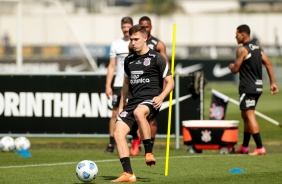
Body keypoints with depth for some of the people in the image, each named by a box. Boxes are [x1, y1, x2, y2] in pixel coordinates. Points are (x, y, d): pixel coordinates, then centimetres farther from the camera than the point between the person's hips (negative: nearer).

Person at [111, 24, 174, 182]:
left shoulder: (157, 58, 0)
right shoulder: (129, 60, 17)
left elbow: (170, 82, 0)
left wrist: (161, 96, -17)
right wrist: (121, 106, 26)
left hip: (151, 100, -6)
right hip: (133, 102, 6)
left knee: (138, 112, -41)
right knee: (118, 132, -13)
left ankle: (149, 153, -28)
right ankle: (128, 174, -12)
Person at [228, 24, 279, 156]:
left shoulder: (242, 50, -13)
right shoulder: (258, 48, 12)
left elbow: (235, 70, -11)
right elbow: (268, 64, 10)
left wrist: (231, 66, 12)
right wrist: (272, 83, 11)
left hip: (247, 88, -9)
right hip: (258, 86, 9)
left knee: (250, 116, -10)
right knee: (245, 115, 18)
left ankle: (260, 147, -17)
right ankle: (244, 146, 25)